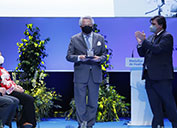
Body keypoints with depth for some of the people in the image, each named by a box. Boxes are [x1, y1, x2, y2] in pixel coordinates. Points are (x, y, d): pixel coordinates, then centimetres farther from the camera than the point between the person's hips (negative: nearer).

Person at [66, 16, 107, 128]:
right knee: (80, 102, -1)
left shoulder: (100, 38, 12)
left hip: (95, 75, 2)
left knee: (93, 102, 5)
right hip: (80, 75, -2)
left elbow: (104, 55, 12)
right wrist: (78, 57, -16)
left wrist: (99, 58, -10)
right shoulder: (74, 39, 6)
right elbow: (69, 56, 3)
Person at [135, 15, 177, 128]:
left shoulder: (167, 37, -5)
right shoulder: (150, 38, 18)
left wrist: (144, 40, -18)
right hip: (150, 76, 8)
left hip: (162, 77, -8)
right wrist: (140, 43, -2)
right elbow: (142, 54, 15)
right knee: (155, 105, 10)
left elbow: (157, 49, -21)